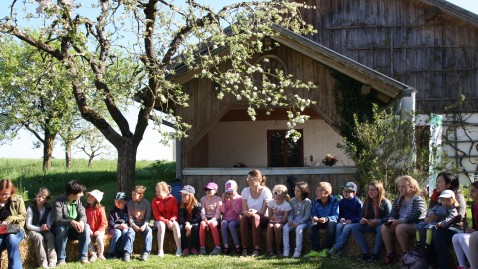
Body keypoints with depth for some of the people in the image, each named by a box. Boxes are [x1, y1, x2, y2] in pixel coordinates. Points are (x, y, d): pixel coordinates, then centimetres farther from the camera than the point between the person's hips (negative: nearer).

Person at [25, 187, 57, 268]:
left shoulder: (48, 208, -1)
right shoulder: (31, 208, -12)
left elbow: (49, 222, -6)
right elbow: (28, 225, -16)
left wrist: (46, 227, -30)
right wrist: (40, 228, -28)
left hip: (44, 230, 3)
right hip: (32, 230, -3)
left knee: (50, 236, -29)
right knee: (39, 237, -35)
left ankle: (52, 262, -35)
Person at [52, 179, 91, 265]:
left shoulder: (78, 201, -1)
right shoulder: (59, 202, -19)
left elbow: (83, 215, -8)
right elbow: (57, 220, -28)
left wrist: (81, 222, -33)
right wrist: (71, 222, -46)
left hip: (73, 229, 4)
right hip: (60, 229, -4)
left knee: (86, 227, -24)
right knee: (62, 228, -38)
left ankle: (83, 257, -22)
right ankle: (61, 259, -28)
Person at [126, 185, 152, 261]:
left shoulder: (146, 203, -1)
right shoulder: (130, 203, 3)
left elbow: (148, 216, -2)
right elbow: (130, 217, 0)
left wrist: (145, 225, -19)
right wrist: (133, 225, -18)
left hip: (143, 224, -1)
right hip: (134, 224, 1)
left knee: (149, 231, -31)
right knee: (130, 231, -31)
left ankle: (145, 252, -32)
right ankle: (127, 252, -33)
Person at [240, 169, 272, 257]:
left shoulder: (266, 191, -9)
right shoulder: (245, 191, 0)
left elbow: (263, 212, -13)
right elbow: (244, 210, -5)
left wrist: (255, 212, -35)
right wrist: (247, 213, -29)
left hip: (263, 219, -2)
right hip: (250, 218, 3)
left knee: (255, 217, -35)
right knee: (244, 218, -31)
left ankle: (257, 248, -38)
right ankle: (245, 248, -31)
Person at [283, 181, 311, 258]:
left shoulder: (307, 202, -7)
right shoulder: (292, 201, 7)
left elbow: (307, 216, -11)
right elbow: (291, 213, 8)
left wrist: (299, 222, -21)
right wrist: (290, 220, -12)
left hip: (303, 221, -4)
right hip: (294, 221, 4)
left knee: (299, 228, -35)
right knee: (285, 228, -24)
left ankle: (298, 251, -31)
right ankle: (286, 250, -21)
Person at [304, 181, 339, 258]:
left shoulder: (334, 201, -15)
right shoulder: (316, 202, 0)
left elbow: (336, 216, -21)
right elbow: (314, 213, 2)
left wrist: (326, 219, -39)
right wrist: (314, 217, -24)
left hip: (331, 221, -4)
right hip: (320, 221, 4)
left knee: (331, 224, -38)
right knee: (313, 225, -27)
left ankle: (325, 249, -30)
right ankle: (315, 250, -28)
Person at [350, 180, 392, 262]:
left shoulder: (385, 202, -8)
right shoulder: (367, 202, 8)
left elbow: (388, 218, -15)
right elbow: (362, 216, 10)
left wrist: (377, 221, -31)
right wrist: (362, 220, -15)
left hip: (381, 225, -5)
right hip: (370, 225, 6)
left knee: (381, 228, -40)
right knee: (355, 227, -17)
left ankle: (375, 254, -32)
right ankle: (365, 252, -24)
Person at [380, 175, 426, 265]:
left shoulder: (418, 200, -8)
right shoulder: (398, 200, 16)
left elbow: (414, 216, -20)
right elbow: (393, 213, 13)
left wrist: (398, 221, -24)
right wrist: (391, 220, -12)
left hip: (415, 226, -7)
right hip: (399, 224, 7)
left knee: (400, 228, -36)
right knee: (384, 227, -16)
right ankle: (390, 254, -12)